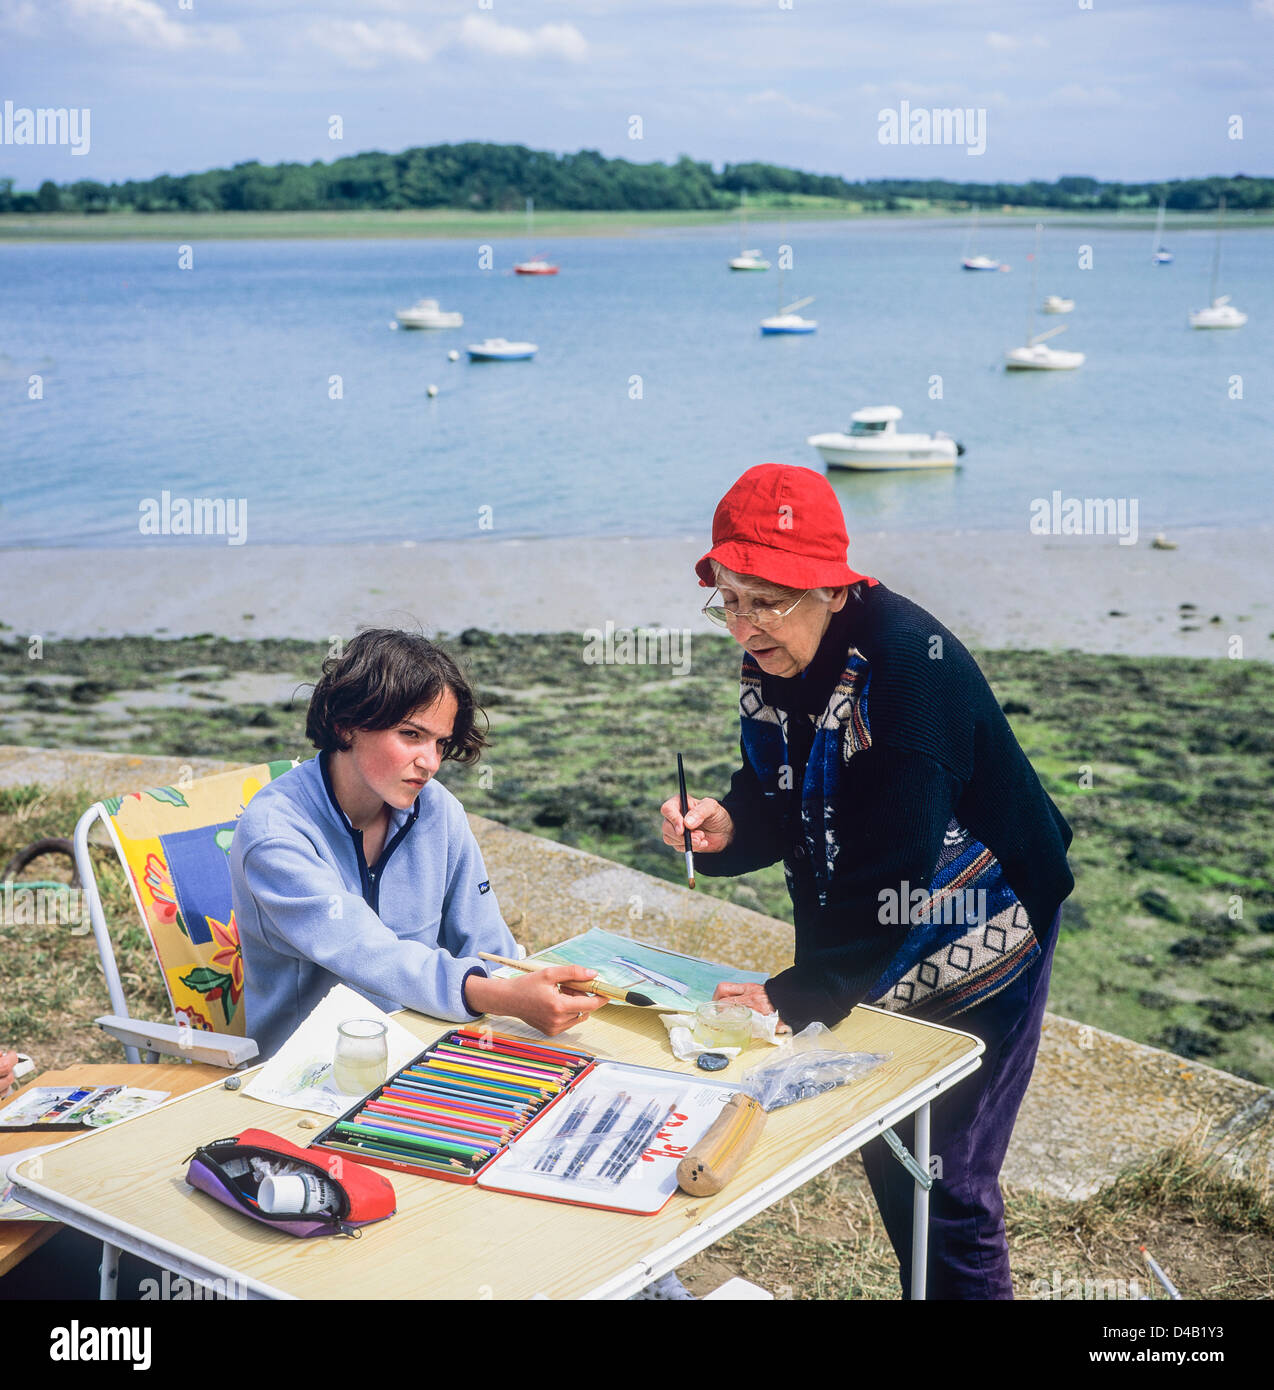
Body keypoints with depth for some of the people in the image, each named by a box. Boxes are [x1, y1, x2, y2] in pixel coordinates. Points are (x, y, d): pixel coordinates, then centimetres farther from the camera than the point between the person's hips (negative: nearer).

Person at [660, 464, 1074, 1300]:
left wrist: (802, 994, -30)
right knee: (884, 1157, 18)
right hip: (872, 955, 8)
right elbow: (785, 808, 4)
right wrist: (725, 829, -19)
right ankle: (923, 1288, 39)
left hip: (974, 948, -7)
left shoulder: (905, 657, -29)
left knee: (949, 1186, -2)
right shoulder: (771, 665, -5)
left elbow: (894, 860, -32)